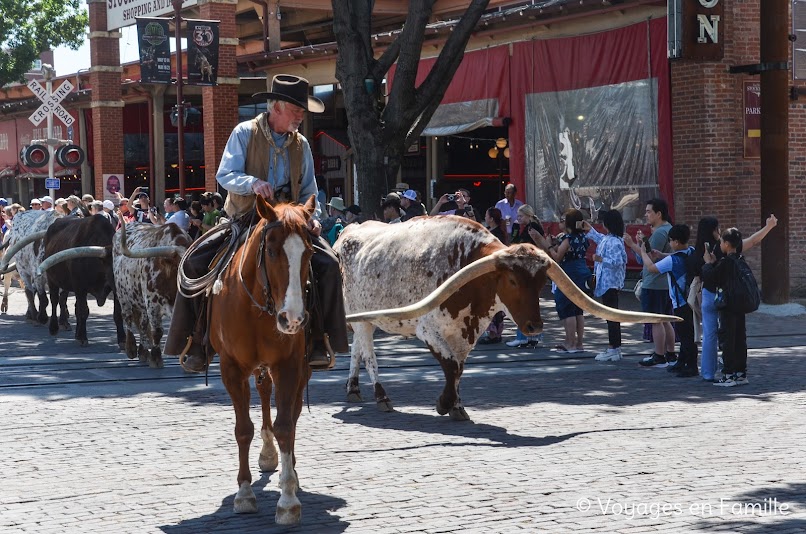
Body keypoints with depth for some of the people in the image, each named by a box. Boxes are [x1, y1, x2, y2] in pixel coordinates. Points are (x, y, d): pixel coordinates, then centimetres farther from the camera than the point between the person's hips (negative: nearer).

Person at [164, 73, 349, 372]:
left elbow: (308, 190, 15)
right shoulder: (244, 133, -1)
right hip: (244, 222, -2)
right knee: (195, 262, -19)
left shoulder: (301, 144, 11)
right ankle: (197, 342, -6)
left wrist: (313, 217, -4)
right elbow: (224, 175, -8)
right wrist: (252, 183, -27)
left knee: (328, 263, -20)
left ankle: (319, 339, -12)